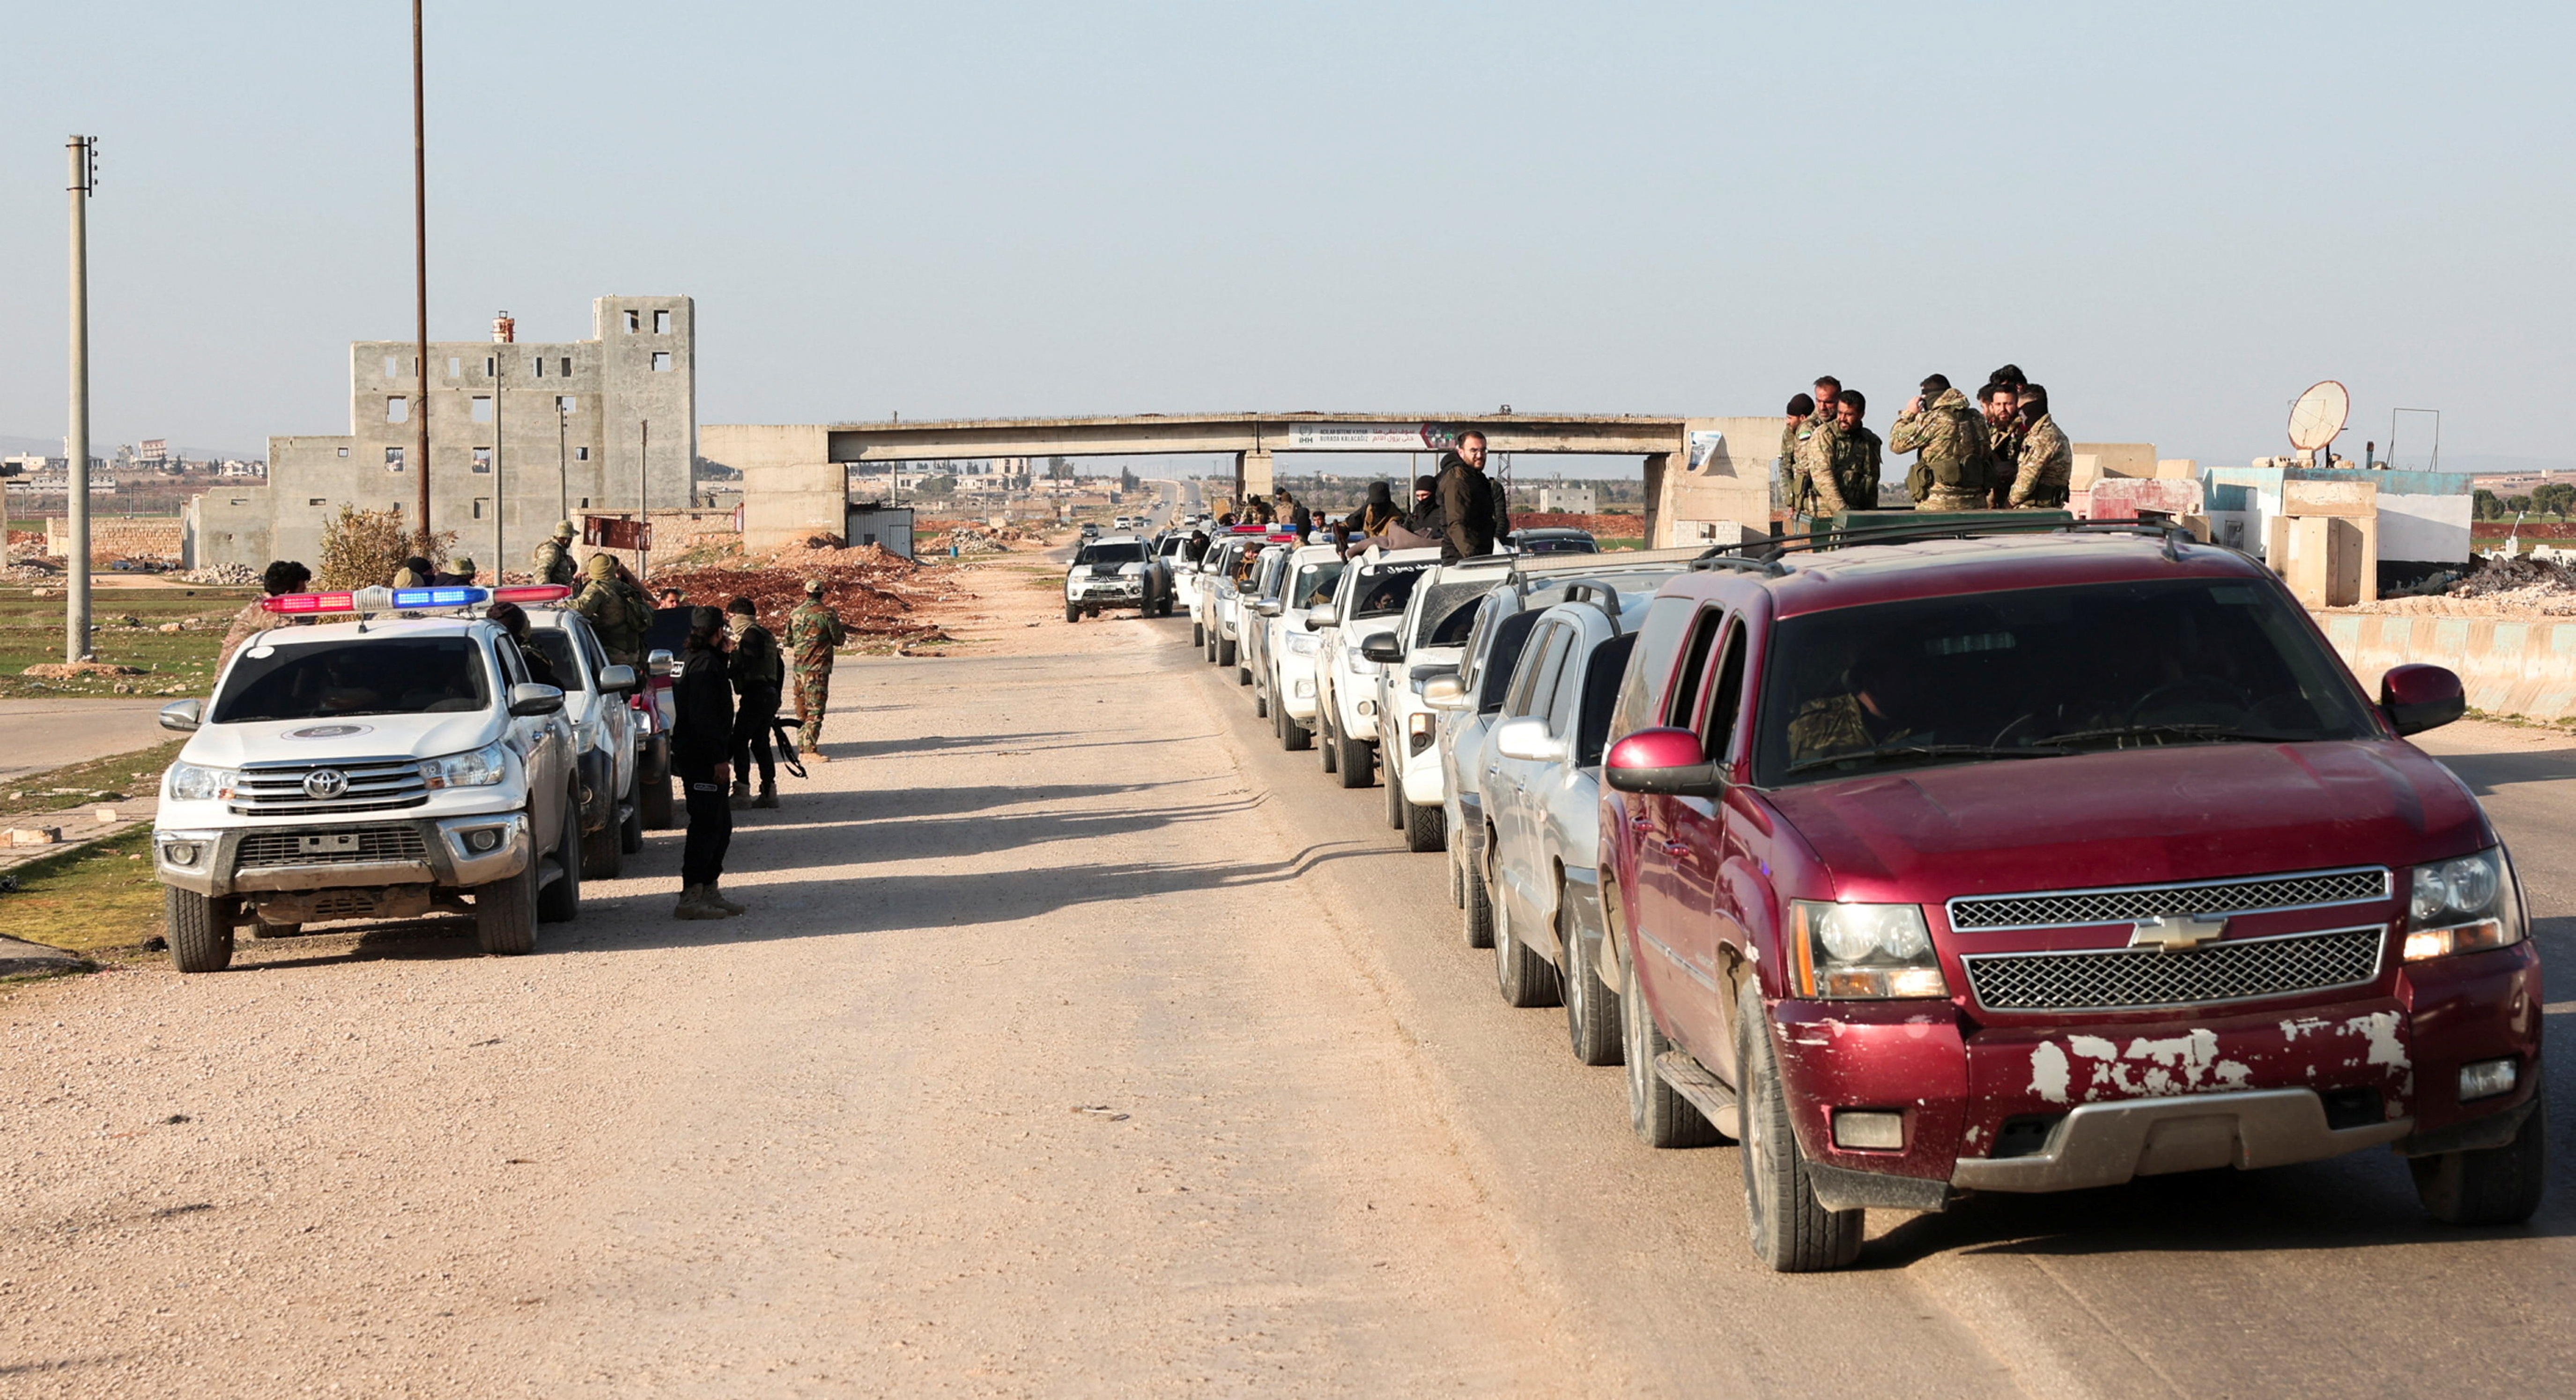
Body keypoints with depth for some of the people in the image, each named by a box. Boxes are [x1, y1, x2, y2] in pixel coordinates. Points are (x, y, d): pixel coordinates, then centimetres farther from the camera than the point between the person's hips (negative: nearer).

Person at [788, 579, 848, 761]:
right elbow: (838, 639, -4)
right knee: (815, 710, -7)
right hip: (818, 668, -6)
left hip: (799, 667, 6)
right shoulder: (827, 613, -9)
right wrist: (841, 628, 16)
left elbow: (789, 640, 16)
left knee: (802, 710, 13)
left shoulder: (795, 614, 8)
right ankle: (810, 750, -13)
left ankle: (803, 748, 16)